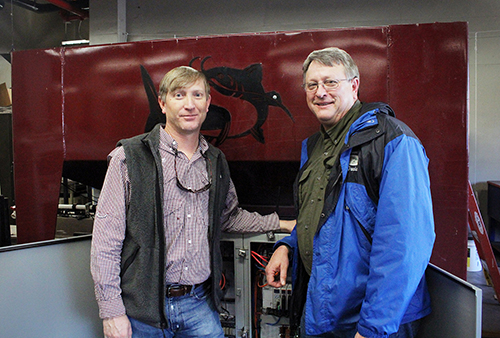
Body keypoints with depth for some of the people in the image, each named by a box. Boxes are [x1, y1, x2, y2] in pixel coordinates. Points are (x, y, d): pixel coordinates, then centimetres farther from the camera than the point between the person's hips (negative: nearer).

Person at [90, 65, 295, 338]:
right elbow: (105, 241, -9)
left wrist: (280, 223, 16)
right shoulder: (129, 157, -9)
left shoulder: (216, 162, 7)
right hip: (143, 308, -3)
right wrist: (112, 312, -11)